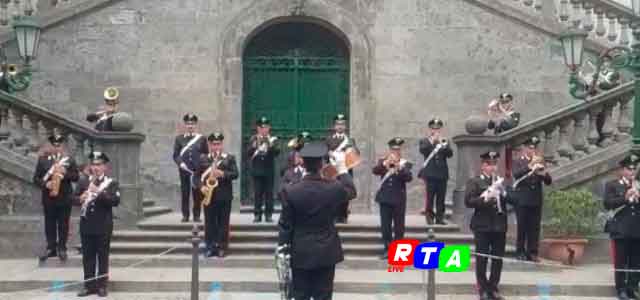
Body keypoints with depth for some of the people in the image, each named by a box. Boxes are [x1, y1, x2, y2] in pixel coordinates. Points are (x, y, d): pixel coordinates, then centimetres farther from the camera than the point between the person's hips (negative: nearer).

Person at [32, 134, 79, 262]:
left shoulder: (70, 159, 3)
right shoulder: (43, 159, 3)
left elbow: (76, 177, 1)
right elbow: (36, 178, 2)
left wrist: (65, 172, -17)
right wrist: (45, 184, -16)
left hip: (65, 198, -1)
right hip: (48, 198, 1)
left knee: (63, 225, 4)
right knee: (49, 224, 6)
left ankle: (62, 249, 12)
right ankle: (51, 248, 14)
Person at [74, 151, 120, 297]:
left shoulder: (111, 183, -2)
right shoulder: (84, 183, 10)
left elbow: (115, 201, -15)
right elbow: (74, 199, 9)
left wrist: (99, 192, -25)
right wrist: (80, 199, -14)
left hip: (103, 226, -3)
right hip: (86, 225, 3)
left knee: (103, 257, 2)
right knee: (87, 257, 7)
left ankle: (101, 286, 9)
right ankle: (89, 285, 13)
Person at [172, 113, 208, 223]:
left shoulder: (201, 139, 7)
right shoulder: (179, 138, 8)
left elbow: (206, 155, 7)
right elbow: (176, 154, 5)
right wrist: (180, 163, -12)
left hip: (198, 171, 0)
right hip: (184, 171, 0)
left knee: (197, 194, 2)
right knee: (184, 193, 3)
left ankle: (196, 215, 10)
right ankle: (185, 215, 10)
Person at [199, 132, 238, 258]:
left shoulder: (230, 158, 4)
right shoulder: (203, 159, 9)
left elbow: (235, 174, -5)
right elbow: (198, 175, 8)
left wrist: (222, 174, -19)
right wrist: (202, 186, -9)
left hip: (224, 196, -1)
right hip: (209, 195, 1)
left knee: (223, 223, 2)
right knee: (210, 222, 3)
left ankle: (221, 247, 8)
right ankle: (210, 247, 9)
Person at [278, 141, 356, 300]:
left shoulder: (291, 191, -14)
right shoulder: (335, 188, -12)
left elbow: (285, 225, -8)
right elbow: (351, 191, 13)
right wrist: (342, 168, 23)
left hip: (300, 253, -1)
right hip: (326, 252, 1)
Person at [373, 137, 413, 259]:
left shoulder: (405, 163, 1)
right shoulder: (383, 161, 6)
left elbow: (409, 178, -15)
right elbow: (375, 171, -12)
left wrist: (399, 167, -29)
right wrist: (386, 163, -28)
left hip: (399, 199, -2)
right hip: (385, 198, 2)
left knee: (399, 226, 3)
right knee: (385, 226, 4)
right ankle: (387, 249, 15)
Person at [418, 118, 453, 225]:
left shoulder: (444, 142, 15)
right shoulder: (425, 141, 8)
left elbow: (450, 154, 0)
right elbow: (422, 150, -13)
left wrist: (442, 143, -12)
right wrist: (432, 141, -17)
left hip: (442, 174, 3)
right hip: (430, 174, -3)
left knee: (441, 197, 2)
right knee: (430, 196, -6)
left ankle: (440, 217, 7)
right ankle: (429, 216, 1)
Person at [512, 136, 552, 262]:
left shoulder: (540, 162, 14)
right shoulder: (518, 162, 3)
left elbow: (548, 181, 8)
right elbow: (516, 174, -17)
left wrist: (544, 173, -15)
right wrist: (530, 165, -28)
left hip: (536, 200, 3)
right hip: (522, 200, -3)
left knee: (534, 228, 1)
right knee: (522, 227, -2)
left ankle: (532, 252, 6)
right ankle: (520, 252, 5)